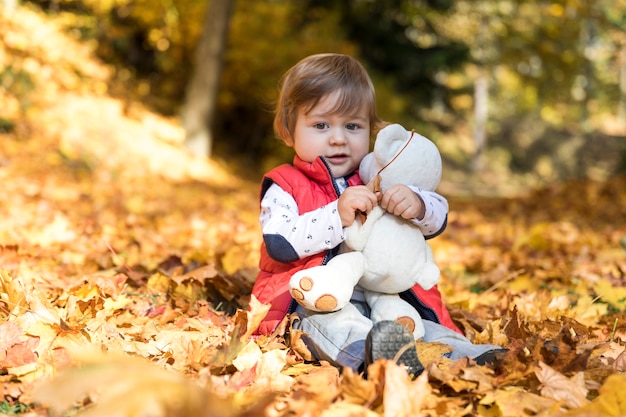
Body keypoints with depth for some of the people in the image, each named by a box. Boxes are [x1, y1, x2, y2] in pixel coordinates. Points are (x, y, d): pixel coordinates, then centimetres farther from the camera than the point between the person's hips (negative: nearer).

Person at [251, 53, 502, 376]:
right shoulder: (284, 187, 4)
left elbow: (438, 218, 6)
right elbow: (278, 244, -16)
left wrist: (417, 205, -21)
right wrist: (337, 215, -27)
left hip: (383, 292, 6)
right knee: (335, 318, -38)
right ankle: (367, 351, -63)